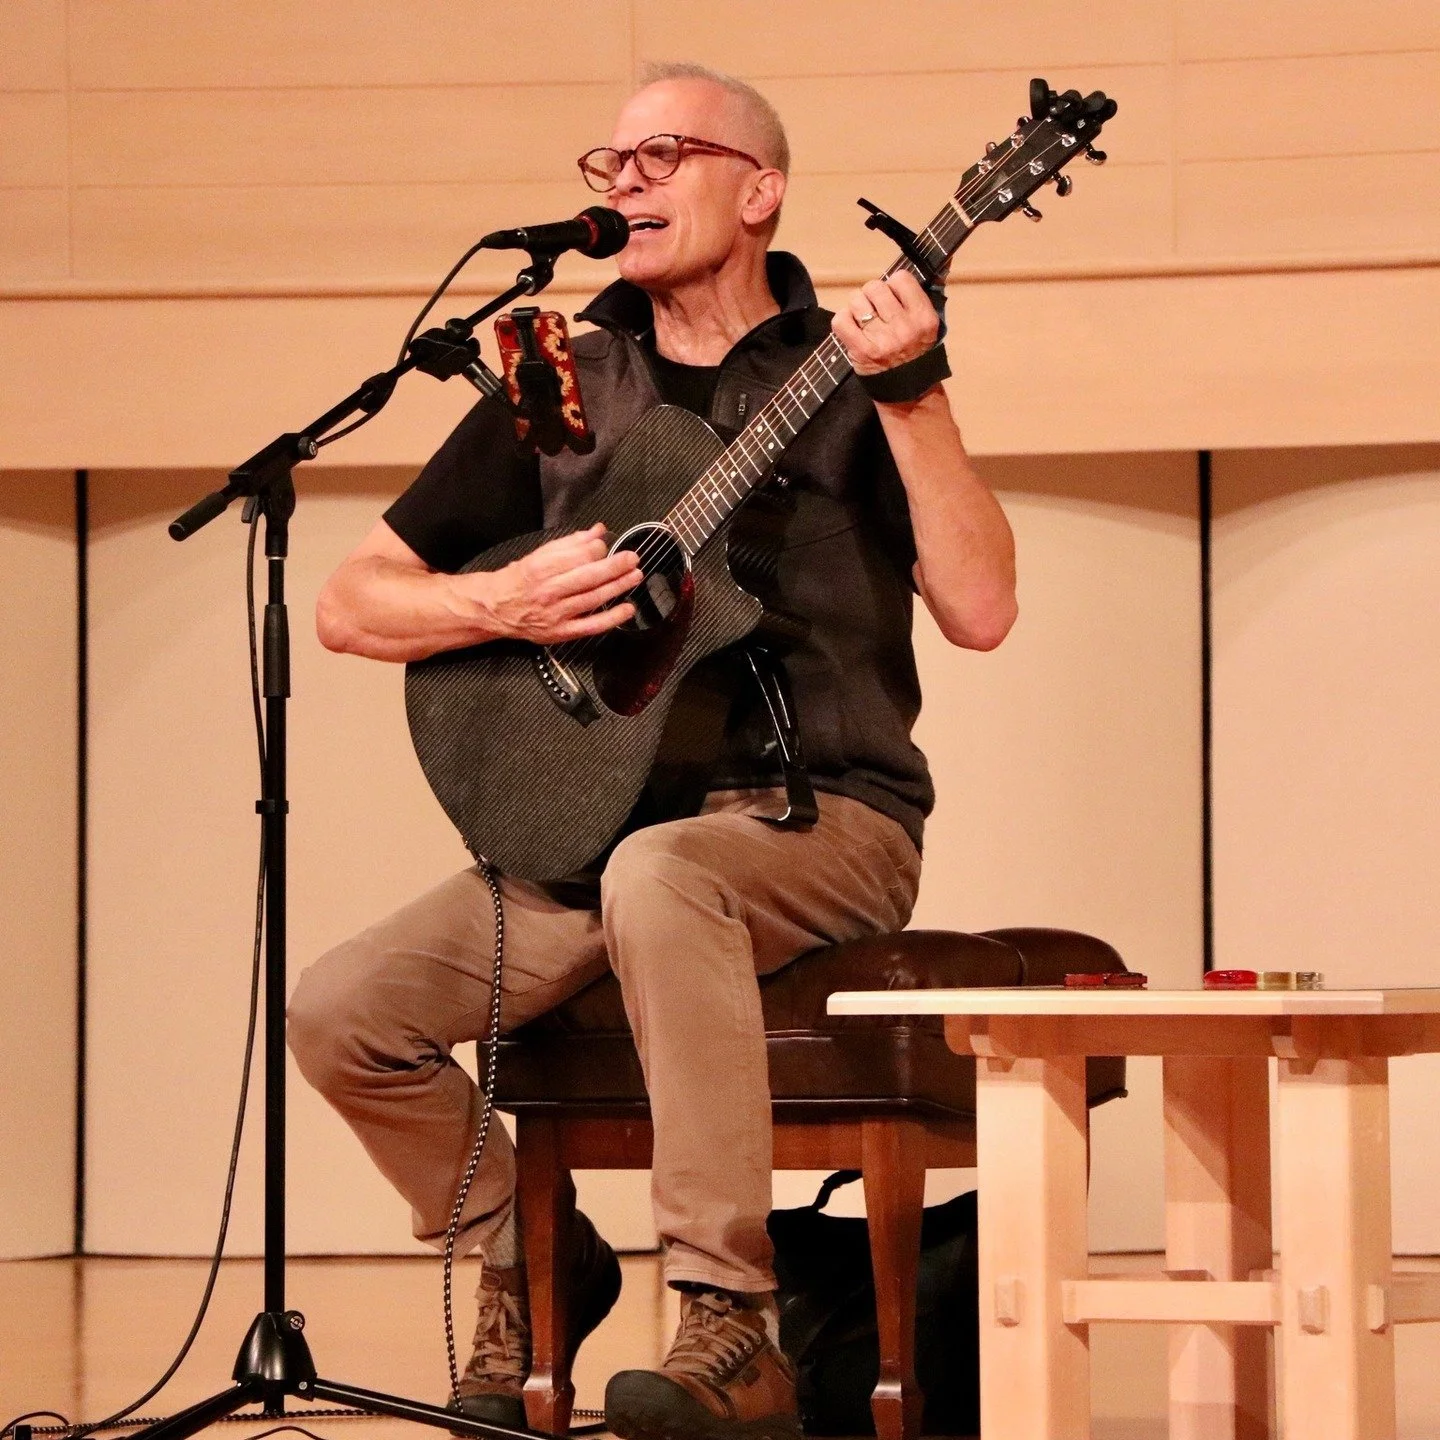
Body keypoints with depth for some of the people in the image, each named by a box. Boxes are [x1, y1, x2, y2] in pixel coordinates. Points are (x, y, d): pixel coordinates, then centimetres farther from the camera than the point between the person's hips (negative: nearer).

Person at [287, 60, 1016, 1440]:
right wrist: (504, 606, -7)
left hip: (819, 819, -4)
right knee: (341, 1012, -15)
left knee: (658, 875, -39)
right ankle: (531, 1259, 13)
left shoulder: (843, 376, 3)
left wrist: (910, 398, -20)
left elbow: (980, 610, -10)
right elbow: (351, 604, 12)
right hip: (596, 817, 5)